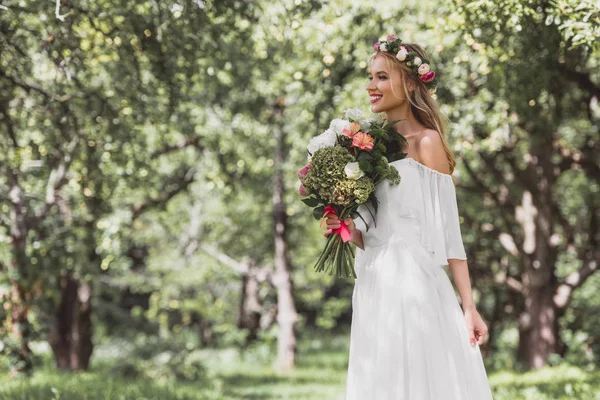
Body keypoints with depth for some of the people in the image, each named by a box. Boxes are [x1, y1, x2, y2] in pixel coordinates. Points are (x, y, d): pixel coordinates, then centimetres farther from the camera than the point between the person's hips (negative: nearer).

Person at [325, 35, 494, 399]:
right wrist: (351, 231, -4)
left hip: (415, 288, -6)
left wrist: (469, 307, -11)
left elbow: (449, 231, -8)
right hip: (374, 291, 6)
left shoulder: (426, 143, -5)